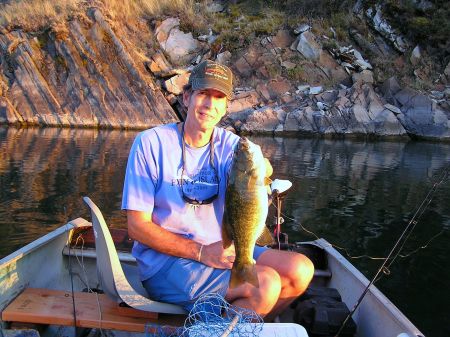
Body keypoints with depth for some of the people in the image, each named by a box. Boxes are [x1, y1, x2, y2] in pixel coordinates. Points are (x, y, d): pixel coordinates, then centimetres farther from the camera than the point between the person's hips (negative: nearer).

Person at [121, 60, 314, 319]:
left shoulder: (231, 145, 2)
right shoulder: (151, 143, -11)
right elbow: (138, 226, -12)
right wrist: (201, 252, -21)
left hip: (220, 251, 6)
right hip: (164, 261, -5)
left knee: (300, 271, -8)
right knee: (266, 284, -23)